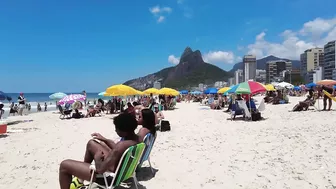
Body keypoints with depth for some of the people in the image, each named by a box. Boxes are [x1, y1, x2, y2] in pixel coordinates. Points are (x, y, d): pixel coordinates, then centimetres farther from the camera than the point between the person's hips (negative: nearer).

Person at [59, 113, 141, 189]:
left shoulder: (122, 145, -37)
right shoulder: (137, 139, -8)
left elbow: (100, 169, -31)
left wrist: (97, 158, -10)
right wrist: (104, 139, 13)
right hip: (119, 169, 9)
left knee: (64, 165, 0)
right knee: (91, 143, 24)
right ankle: (81, 179, 40)